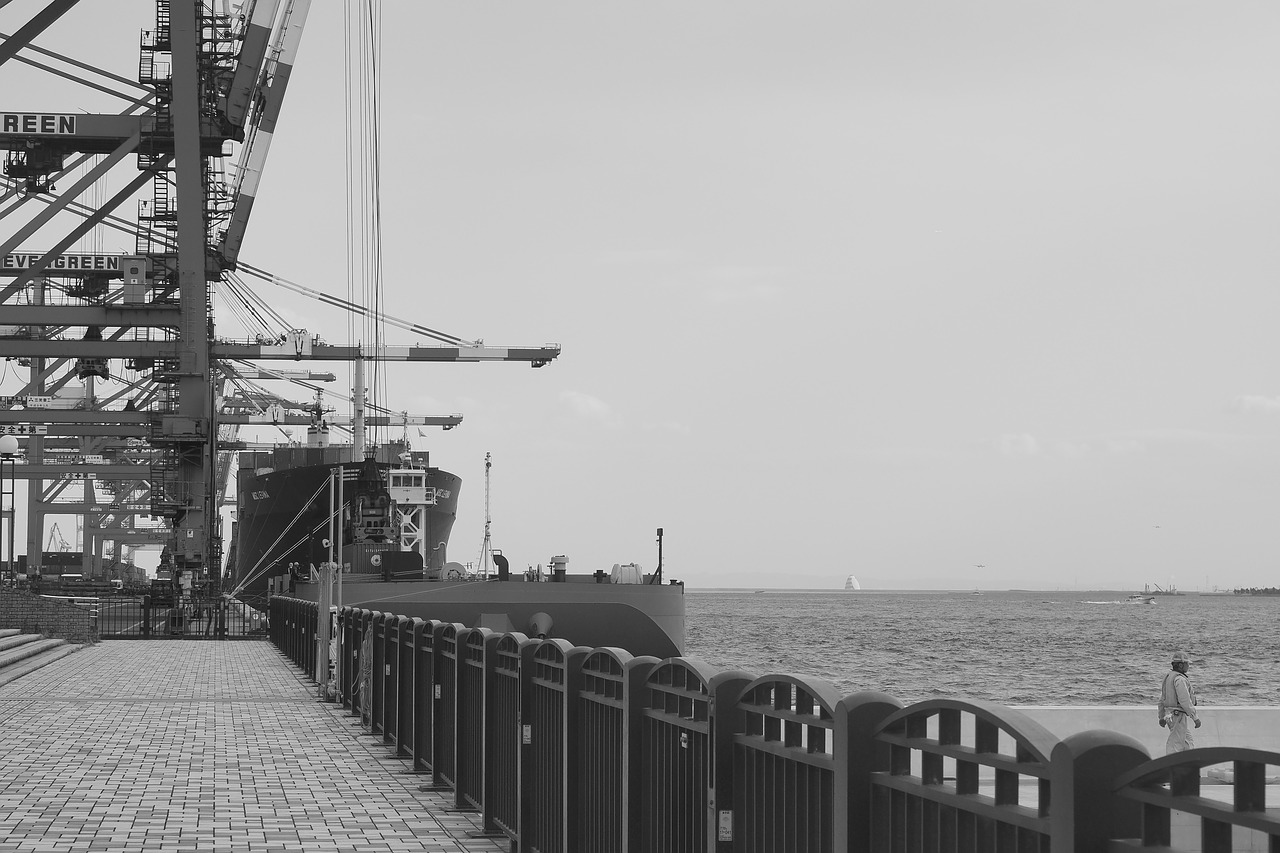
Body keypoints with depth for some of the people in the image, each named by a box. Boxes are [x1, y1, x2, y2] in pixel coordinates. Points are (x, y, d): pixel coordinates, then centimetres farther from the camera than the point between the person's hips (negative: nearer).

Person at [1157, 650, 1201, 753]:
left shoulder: (1168, 677, 12)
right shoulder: (1180, 679, -19)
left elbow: (1162, 699, 19)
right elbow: (1185, 701, -24)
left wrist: (1162, 717, 25)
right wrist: (1195, 718, -19)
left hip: (1169, 714, 10)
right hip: (1178, 716, -10)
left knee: (1189, 743, 16)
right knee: (1175, 746, -4)